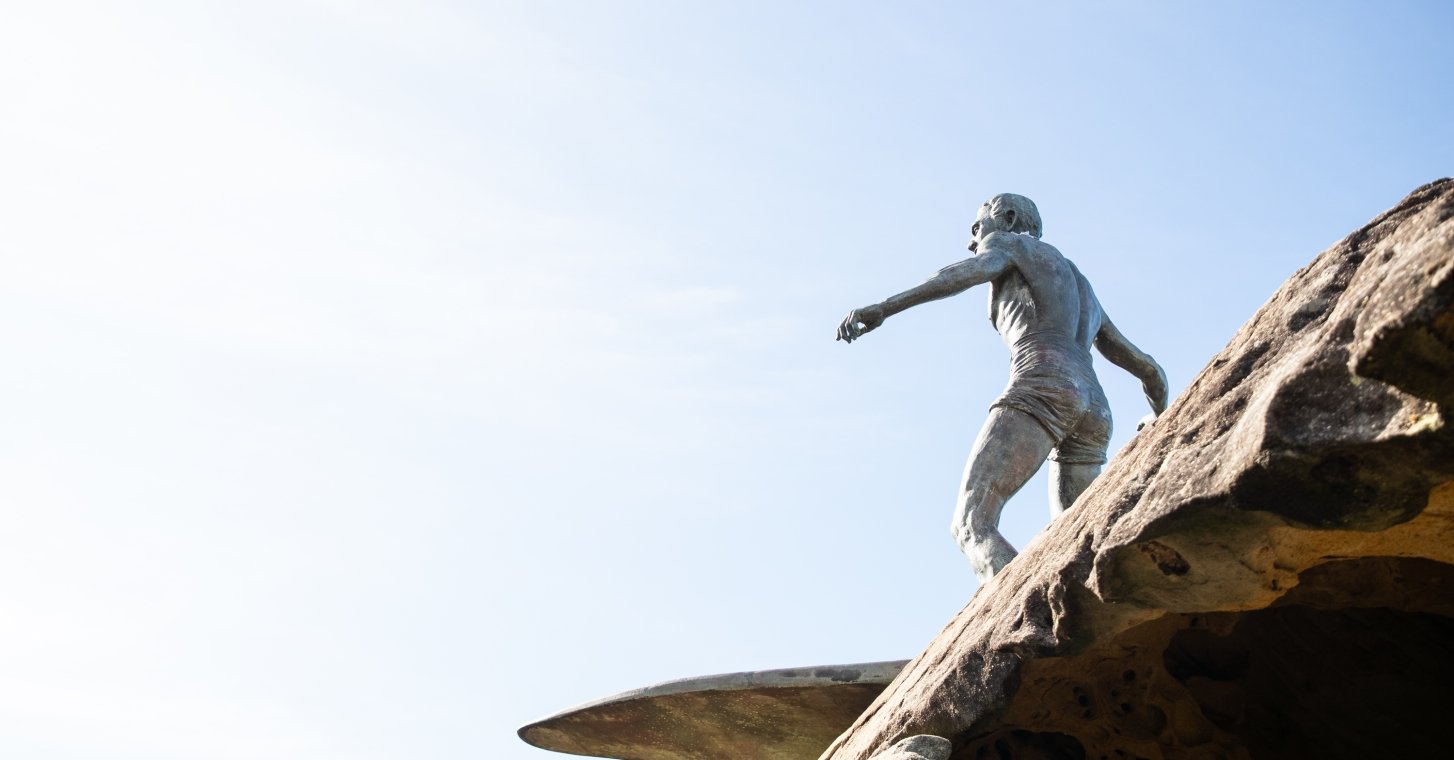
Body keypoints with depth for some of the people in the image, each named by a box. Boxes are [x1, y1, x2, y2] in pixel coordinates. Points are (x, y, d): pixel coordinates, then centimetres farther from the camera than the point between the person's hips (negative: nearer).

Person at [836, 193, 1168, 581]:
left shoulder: (1006, 242, 20)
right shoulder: (1082, 295, 40)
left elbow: (967, 272, -5)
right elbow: (1148, 368, 42)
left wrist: (881, 308, -19)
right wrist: (1161, 418, 65)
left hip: (1041, 390, -7)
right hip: (1094, 412, 8)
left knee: (971, 526, -17)